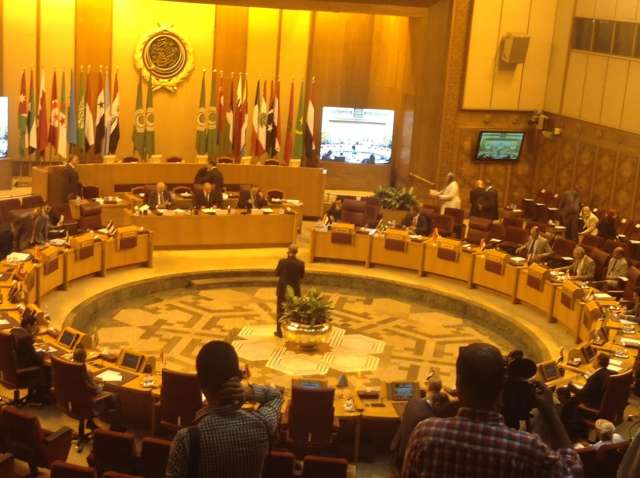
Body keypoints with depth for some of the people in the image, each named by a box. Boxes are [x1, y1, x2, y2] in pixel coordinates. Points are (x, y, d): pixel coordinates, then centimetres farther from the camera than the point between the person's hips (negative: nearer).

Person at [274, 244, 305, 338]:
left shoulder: (282, 262, -18)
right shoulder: (300, 264, -13)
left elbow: (276, 273, -6)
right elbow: (302, 276, 2)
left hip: (283, 290, -1)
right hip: (295, 291, 1)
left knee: (280, 311, 13)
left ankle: (279, 331, 18)